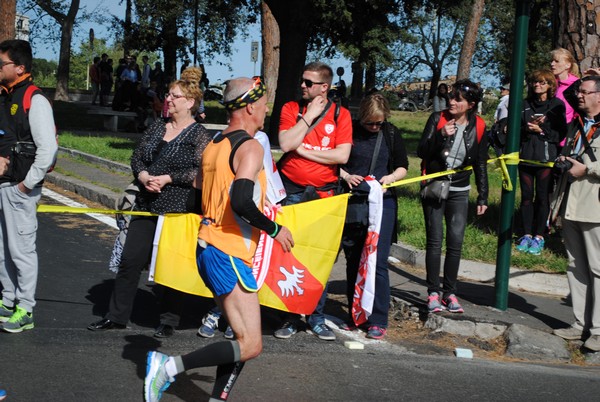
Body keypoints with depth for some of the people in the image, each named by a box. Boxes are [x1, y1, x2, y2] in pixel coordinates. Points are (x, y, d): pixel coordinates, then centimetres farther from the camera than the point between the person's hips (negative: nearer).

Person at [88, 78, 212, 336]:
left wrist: (166, 179, -18)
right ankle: (117, 316, 16)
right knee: (130, 259, 6)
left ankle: (168, 321, 18)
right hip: (146, 206, 6)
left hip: (178, 210, -6)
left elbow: (200, 171, -16)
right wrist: (143, 176, -8)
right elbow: (137, 157, 13)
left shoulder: (199, 135, -7)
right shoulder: (157, 128, 13)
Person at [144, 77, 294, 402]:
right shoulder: (250, 147, -12)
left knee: (242, 338, 14)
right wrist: (275, 229, -11)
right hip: (229, 255, -10)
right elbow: (241, 202, -26)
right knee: (250, 345, -7)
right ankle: (169, 365, -10)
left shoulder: (214, 144, 14)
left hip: (208, 248, 10)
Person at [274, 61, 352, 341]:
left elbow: (342, 155, -11)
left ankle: (316, 317, 15)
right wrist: (310, 116, -10)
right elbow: (286, 144, -13)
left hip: (323, 194, 0)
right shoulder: (291, 108, 3)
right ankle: (290, 316, 13)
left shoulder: (340, 114, 1)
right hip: (291, 192, 0)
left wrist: (304, 150, -9)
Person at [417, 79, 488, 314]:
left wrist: (483, 197, 7)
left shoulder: (478, 127, -1)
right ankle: (433, 292, 7)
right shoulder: (438, 119, -6)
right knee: (434, 241, -2)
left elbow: (481, 164, 7)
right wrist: (441, 136, -27)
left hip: (459, 191, 2)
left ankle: (450, 292, 11)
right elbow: (421, 151, -11)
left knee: (456, 242, 0)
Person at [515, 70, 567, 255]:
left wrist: (541, 130, -15)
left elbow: (560, 134, -4)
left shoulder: (557, 105, 0)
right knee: (526, 196, 7)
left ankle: (539, 236, 9)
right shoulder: (525, 105, 10)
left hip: (546, 158, -3)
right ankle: (527, 235, 17)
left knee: (542, 197, 1)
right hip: (526, 156, 3)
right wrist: (527, 128, -11)